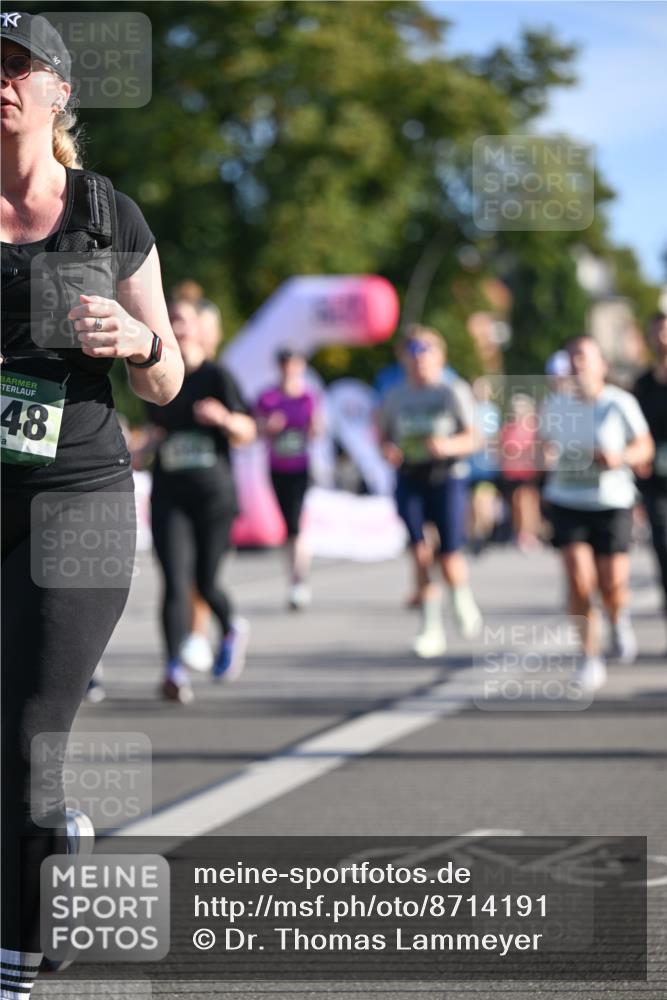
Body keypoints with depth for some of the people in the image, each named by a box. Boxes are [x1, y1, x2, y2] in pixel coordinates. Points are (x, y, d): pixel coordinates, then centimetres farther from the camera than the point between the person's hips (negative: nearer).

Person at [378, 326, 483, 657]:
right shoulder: (394, 397, 6)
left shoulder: (449, 394, -1)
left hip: (445, 479, -2)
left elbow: (472, 439, 0)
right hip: (409, 480, 2)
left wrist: (448, 445, -20)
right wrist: (388, 451, -8)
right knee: (420, 552, -10)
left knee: (450, 559, -6)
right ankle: (432, 629, -1)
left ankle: (462, 596, 29)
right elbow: (383, 437, 14)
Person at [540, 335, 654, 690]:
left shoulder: (620, 403, -9)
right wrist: (546, 456, -9)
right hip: (567, 502, 1)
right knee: (578, 578, -12)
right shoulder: (554, 405, -1)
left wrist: (619, 458, -20)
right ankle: (591, 656, -1)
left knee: (611, 584, -2)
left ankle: (618, 619, 35)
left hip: (612, 503, -1)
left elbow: (645, 447, 1)